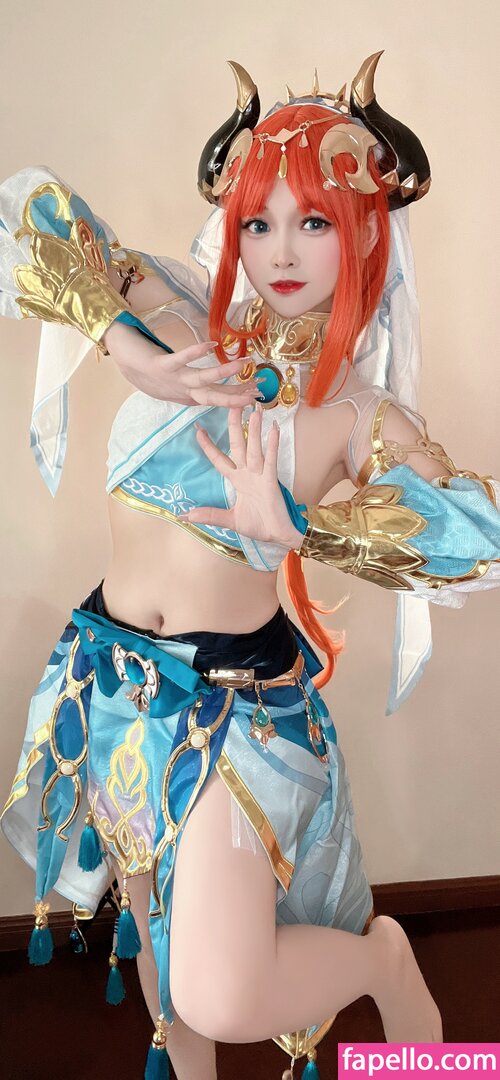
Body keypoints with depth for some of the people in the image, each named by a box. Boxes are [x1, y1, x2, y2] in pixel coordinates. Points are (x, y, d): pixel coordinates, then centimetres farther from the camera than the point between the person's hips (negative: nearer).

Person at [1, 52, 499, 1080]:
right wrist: (139, 360, -17)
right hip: (110, 674, 4)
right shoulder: (190, 331, -4)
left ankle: (383, 959, 23)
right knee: (152, 928, 23)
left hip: (237, 698, -3)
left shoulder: (364, 417, -8)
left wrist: (289, 527, -27)